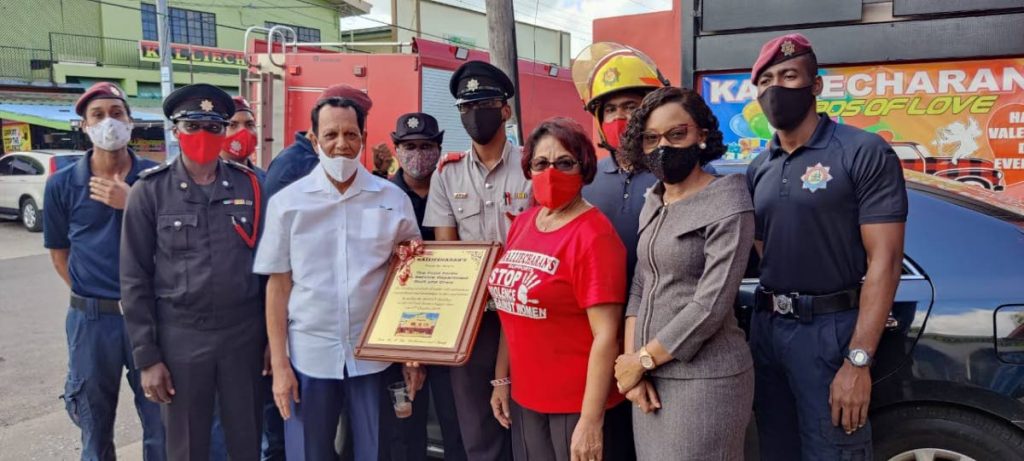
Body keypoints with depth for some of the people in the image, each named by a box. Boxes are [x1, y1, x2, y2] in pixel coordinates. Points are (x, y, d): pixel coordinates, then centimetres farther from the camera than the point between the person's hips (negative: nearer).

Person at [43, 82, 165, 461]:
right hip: (92, 319, 1)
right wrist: (91, 295, 3)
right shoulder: (62, 184, 0)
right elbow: (60, 253, 9)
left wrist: (131, 203, -16)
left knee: (162, 425, 9)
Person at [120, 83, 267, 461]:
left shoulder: (250, 186, 1)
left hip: (244, 333, 1)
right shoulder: (150, 191, -4)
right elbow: (135, 279, -3)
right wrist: (146, 356, -5)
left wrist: (273, 335, 5)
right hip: (180, 337, -1)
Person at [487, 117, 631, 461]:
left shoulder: (593, 235, -16)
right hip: (525, 398, 7)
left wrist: (591, 420, -19)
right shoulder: (522, 224, 5)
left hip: (577, 404, -6)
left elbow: (606, 335, -19)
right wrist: (502, 379, 12)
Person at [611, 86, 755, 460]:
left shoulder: (728, 206, -13)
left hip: (705, 379, -6)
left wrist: (642, 360, -12)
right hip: (651, 376, 7)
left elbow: (711, 306, -19)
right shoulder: (653, 204, 9)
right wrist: (631, 362, -3)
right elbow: (640, 286, 8)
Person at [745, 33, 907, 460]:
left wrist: (858, 360, -21)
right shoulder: (758, 170, 10)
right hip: (765, 326, 6)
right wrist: (769, 314, 2)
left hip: (829, 328, -6)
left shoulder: (864, 153, -9)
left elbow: (884, 261, -14)